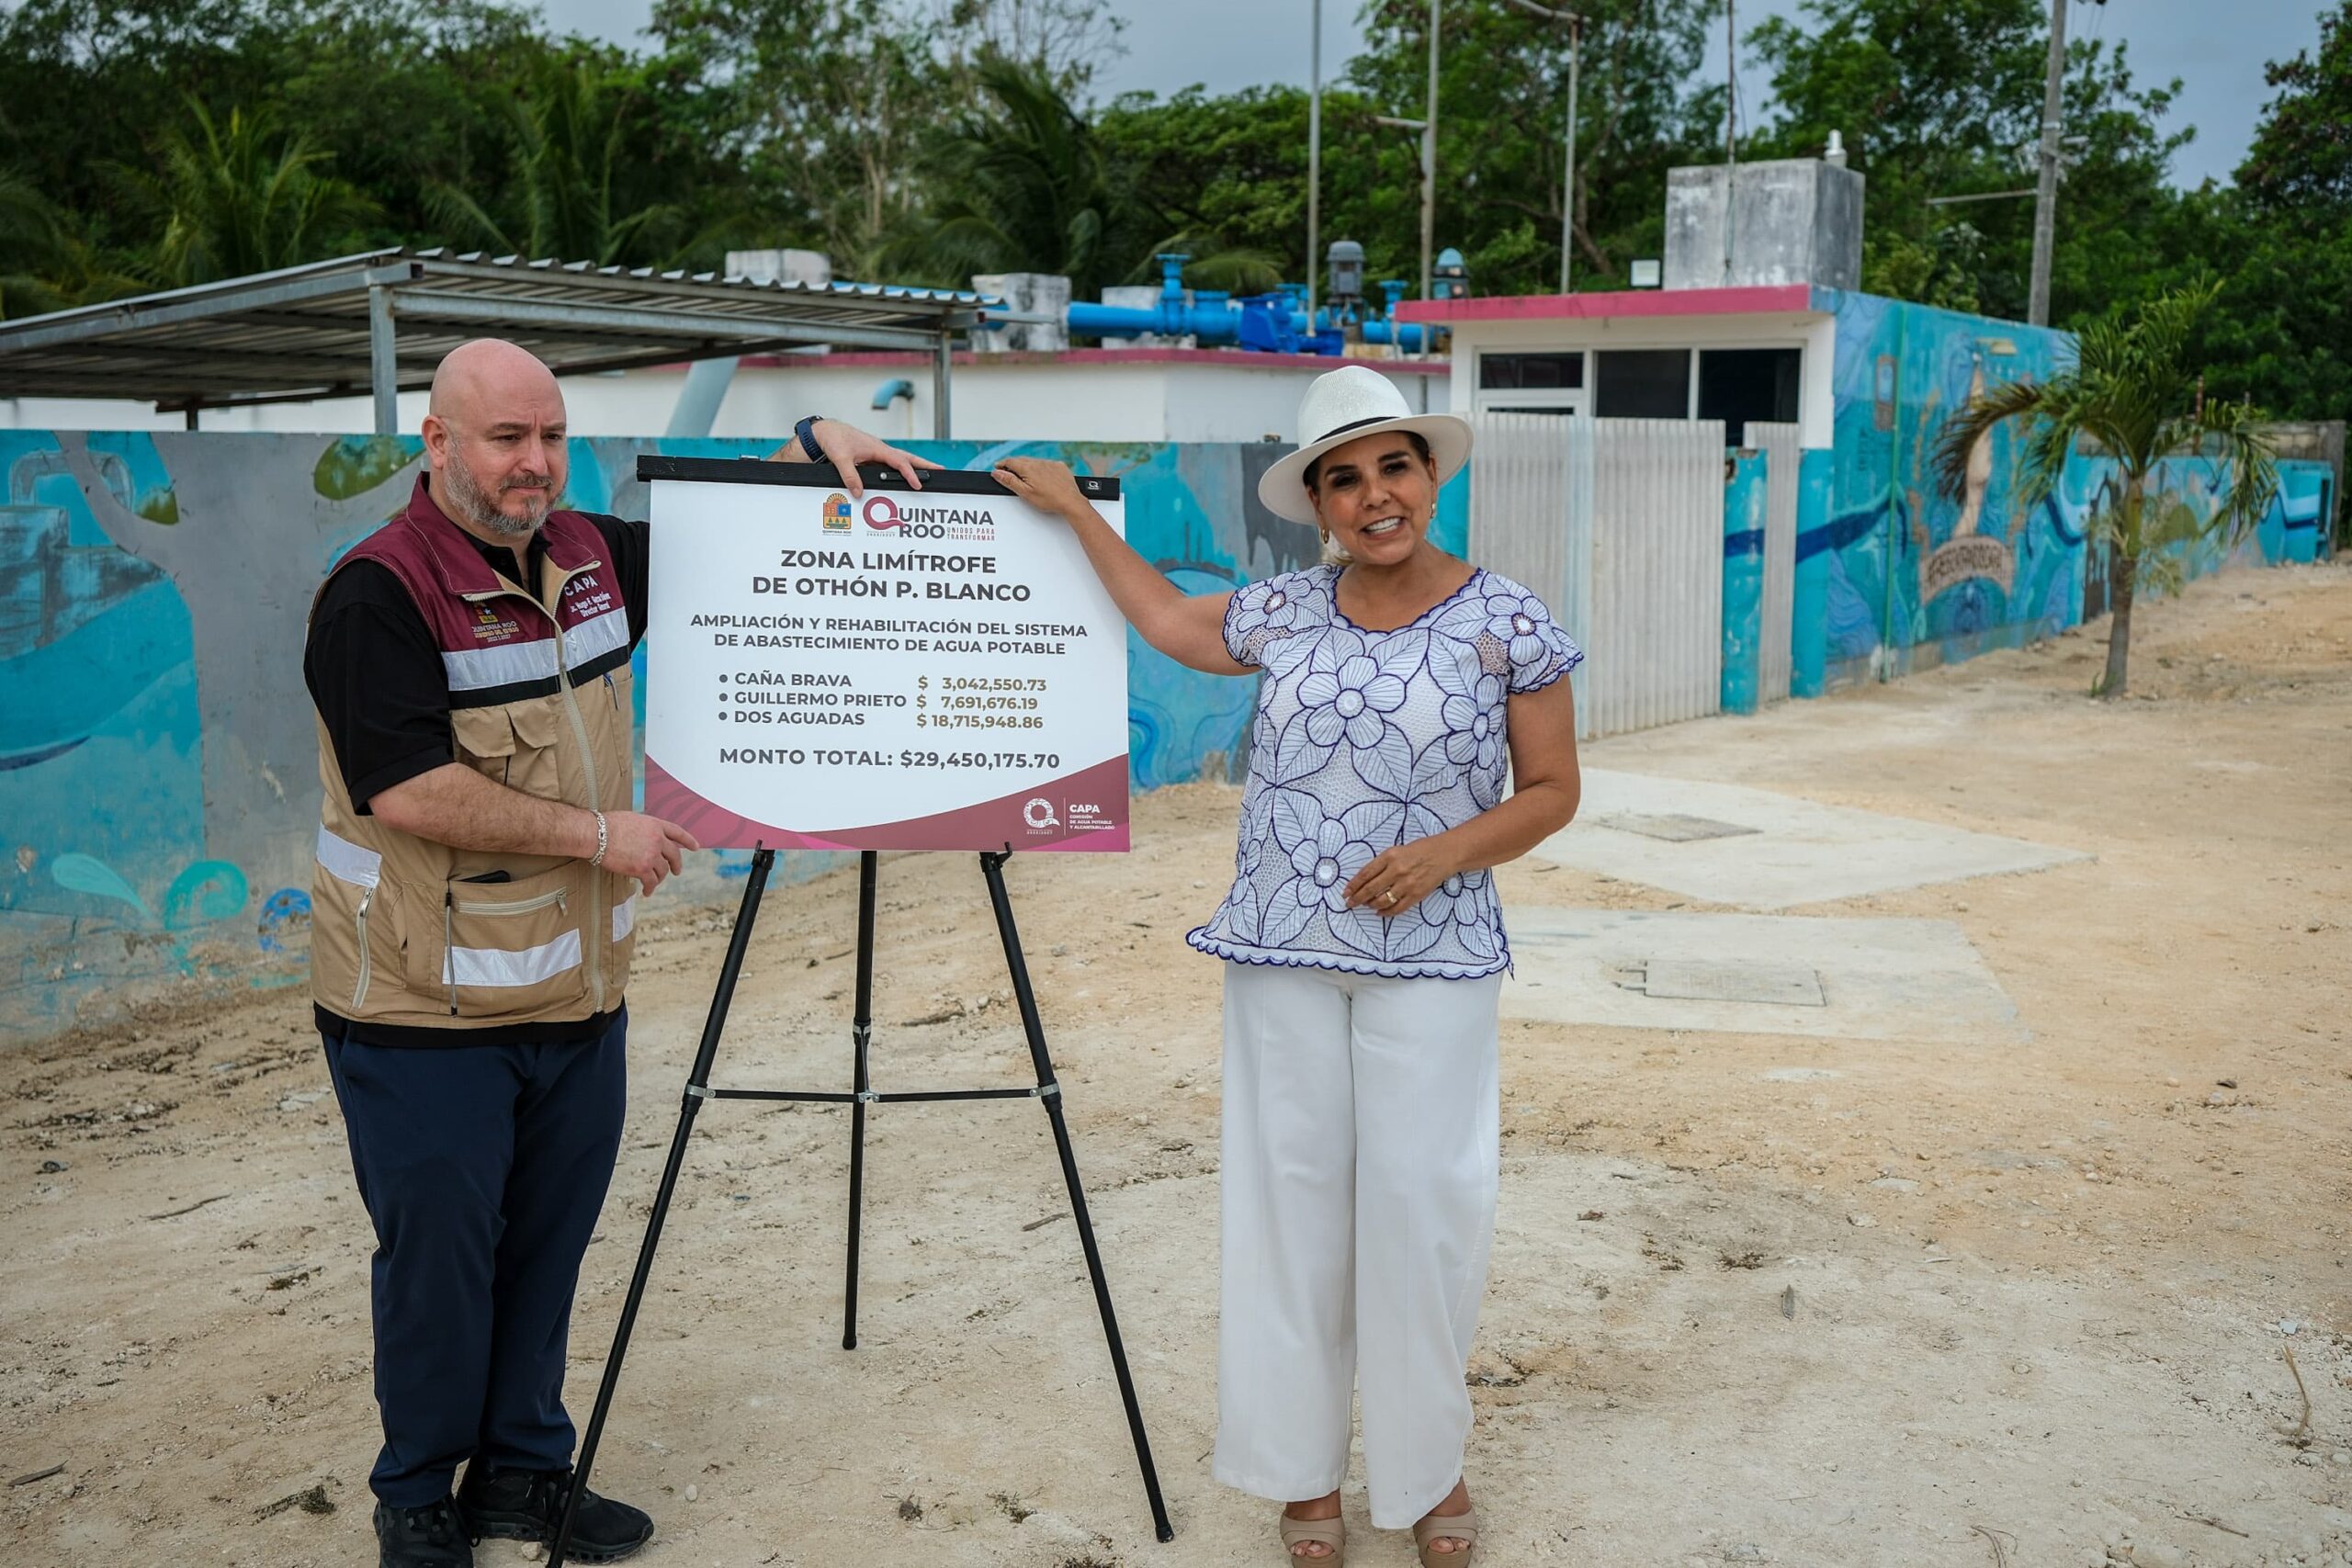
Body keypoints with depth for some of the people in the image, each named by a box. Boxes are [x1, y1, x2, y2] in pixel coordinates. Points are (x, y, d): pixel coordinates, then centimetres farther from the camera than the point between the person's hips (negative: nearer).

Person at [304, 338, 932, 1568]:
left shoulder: (591, 554, 7)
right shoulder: (379, 593, -16)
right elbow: (407, 789, -24)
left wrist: (815, 443, 5)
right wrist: (599, 834, -19)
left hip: (578, 996, 6)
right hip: (428, 1016, -6)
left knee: (547, 1250, 15)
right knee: (439, 1266, 6)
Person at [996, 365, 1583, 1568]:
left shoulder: (1508, 625, -4)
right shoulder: (1284, 612, 5)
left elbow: (1551, 792, 0)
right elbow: (1173, 624, 25)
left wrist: (1448, 850, -17)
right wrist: (1077, 514, 24)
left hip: (1431, 966, -3)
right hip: (1281, 959, 3)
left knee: (1420, 1207, 0)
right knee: (1293, 1199, 8)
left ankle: (1426, 1468, 21)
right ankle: (1304, 1466, 23)